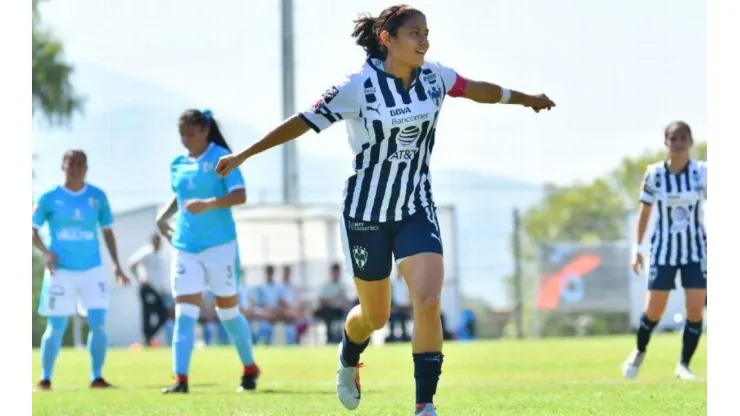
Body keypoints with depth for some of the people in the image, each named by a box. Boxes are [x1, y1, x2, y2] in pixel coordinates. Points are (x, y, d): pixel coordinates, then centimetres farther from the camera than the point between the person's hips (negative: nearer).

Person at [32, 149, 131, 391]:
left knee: (98, 323, -9)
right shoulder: (49, 198, -1)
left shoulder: (98, 197, 5)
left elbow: (107, 231, 13)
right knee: (56, 327, -1)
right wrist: (46, 253, -12)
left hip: (91, 270, 2)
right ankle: (45, 379, 10)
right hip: (60, 271, -2)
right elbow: (33, 230, 5)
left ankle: (97, 378, 1)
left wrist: (116, 264, 6)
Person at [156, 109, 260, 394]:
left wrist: (209, 204, -31)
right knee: (184, 314, -7)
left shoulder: (221, 158, -8)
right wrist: (163, 215, 6)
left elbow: (239, 195, -17)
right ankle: (181, 379, -11)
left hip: (219, 245, -4)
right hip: (184, 247, 4)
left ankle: (250, 370, 28)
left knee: (228, 312, 8)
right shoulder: (178, 164, 9)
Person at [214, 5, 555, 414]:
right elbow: (305, 121, -12)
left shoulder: (434, 77, -3)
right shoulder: (359, 87, -17)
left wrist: (526, 99, 31)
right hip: (367, 213, -3)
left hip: (417, 210, 3)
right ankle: (348, 361, 46)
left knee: (428, 301, -18)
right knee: (375, 315, 10)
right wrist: (244, 155, -12)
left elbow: (476, 89, 16)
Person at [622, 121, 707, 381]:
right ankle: (640, 351, 28)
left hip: (695, 249, 0)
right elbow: (644, 212, 6)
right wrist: (638, 249, 5)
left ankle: (684, 364, 4)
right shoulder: (654, 174, -4)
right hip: (663, 249, 0)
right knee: (654, 310, 0)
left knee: (695, 309, -9)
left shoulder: (702, 173, -6)